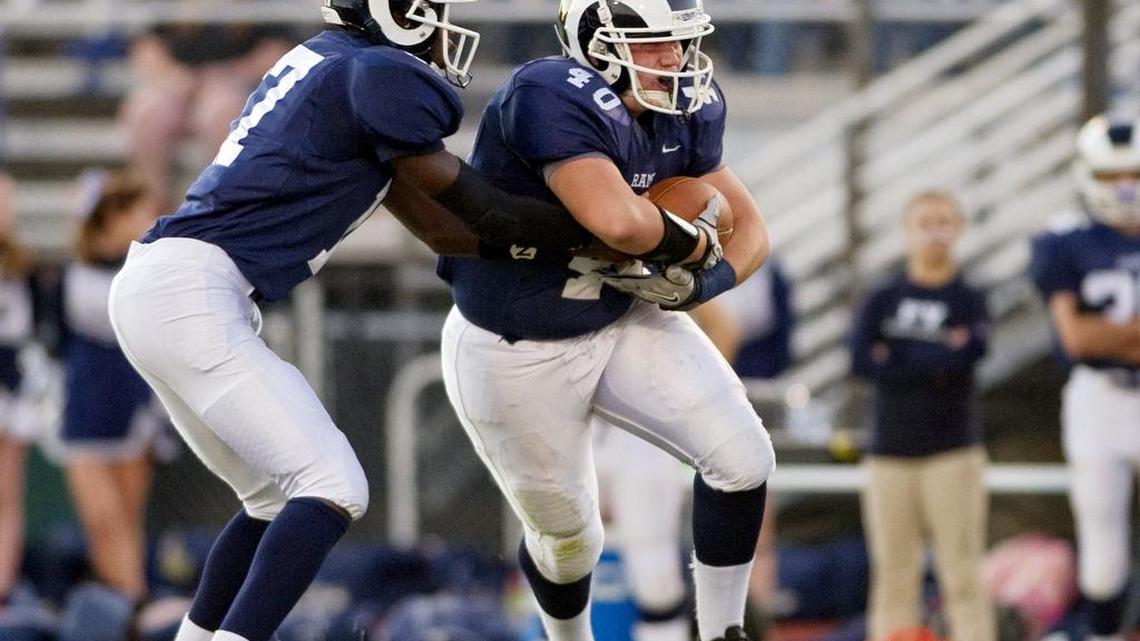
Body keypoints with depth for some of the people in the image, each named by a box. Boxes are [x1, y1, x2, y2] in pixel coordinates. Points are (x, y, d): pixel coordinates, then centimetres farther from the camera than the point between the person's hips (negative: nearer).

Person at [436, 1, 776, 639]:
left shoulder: (684, 114, -8)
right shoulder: (554, 100, -32)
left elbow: (749, 230, 3)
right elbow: (620, 220, -45)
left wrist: (703, 281, -19)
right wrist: (696, 244, -25)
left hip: (621, 322, 6)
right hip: (514, 356, -6)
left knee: (743, 459, -9)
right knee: (567, 538, 12)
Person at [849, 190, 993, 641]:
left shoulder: (969, 301, 4)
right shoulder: (882, 300, 7)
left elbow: (970, 351, -17)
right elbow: (861, 361, -9)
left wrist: (894, 357, -10)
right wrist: (937, 357, -11)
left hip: (953, 451, -2)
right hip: (890, 451, 2)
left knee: (962, 574, -7)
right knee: (894, 573, 3)